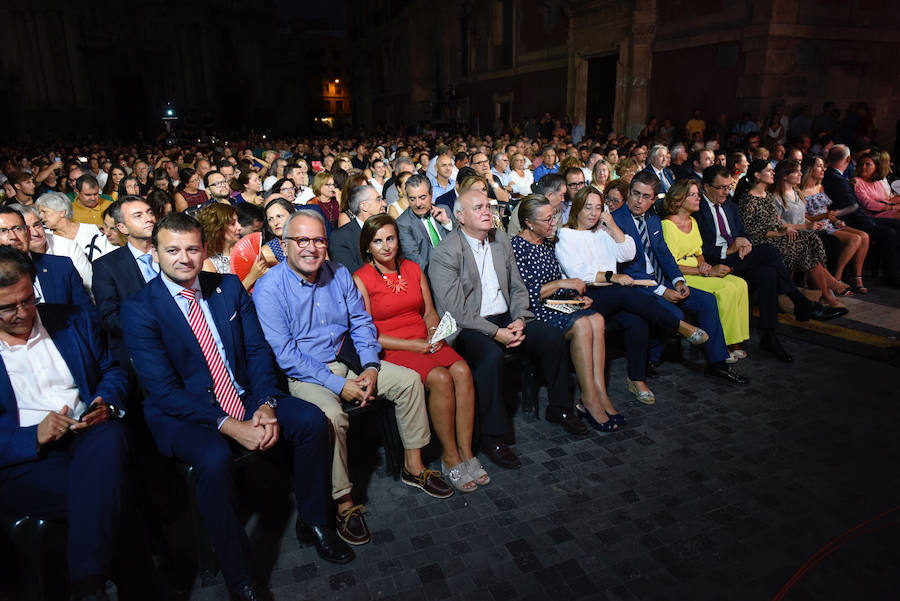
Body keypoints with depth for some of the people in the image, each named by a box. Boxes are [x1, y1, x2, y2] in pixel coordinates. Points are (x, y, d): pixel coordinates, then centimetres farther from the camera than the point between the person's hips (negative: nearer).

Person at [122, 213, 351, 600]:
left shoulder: (229, 287, 4)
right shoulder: (138, 309, -10)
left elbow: (257, 349, 2)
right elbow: (164, 390, -16)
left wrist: (266, 405, -15)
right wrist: (229, 426, -25)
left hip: (244, 398, 5)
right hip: (181, 414, -4)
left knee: (311, 420, -14)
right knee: (215, 457, -34)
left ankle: (311, 522, 8)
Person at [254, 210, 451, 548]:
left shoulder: (338, 274, 4)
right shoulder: (269, 288, -13)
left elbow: (362, 323, 8)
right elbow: (284, 355, -18)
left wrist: (371, 367, -10)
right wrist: (338, 385, -21)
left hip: (346, 361, 6)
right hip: (302, 375, -6)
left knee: (409, 380, -4)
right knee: (331, 415, -34)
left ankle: (413, 466, 10)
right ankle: (344, 503, -14)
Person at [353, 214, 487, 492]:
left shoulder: (412, 269, 12)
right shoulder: (361, 279, -4)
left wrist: (435, 332, -5)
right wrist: (411, 345, -14)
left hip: (424, 342, 5)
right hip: (391, 349, -5)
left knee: (462, 370, -24)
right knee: (440, 378, -29)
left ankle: (466, 453, -14)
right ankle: (450, 457, -12)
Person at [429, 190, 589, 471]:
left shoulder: (501, 239, 9)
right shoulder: (445, 253, -13)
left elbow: (517, 287, 12)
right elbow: (456, 311, -18)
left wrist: (519, 319, -7)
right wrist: (495, 333, -22)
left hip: (505, 318, 7)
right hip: (468, 327, -6)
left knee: (553, 337, -9)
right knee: (491, 355, -35)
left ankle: (559, 408, 13)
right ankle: (492, 436, -20)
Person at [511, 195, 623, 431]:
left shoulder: (546, 243, 16)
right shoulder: (517, 247, -10)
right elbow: (524, 295, -18)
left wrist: (576, 295, 2)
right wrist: (562, 283, -16)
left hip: (555, 305, 8)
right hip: (532, 312, -7)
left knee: (597, 319, -19)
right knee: (581, 325, -29)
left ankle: (600, 393, -21)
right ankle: (590, 400, -20)